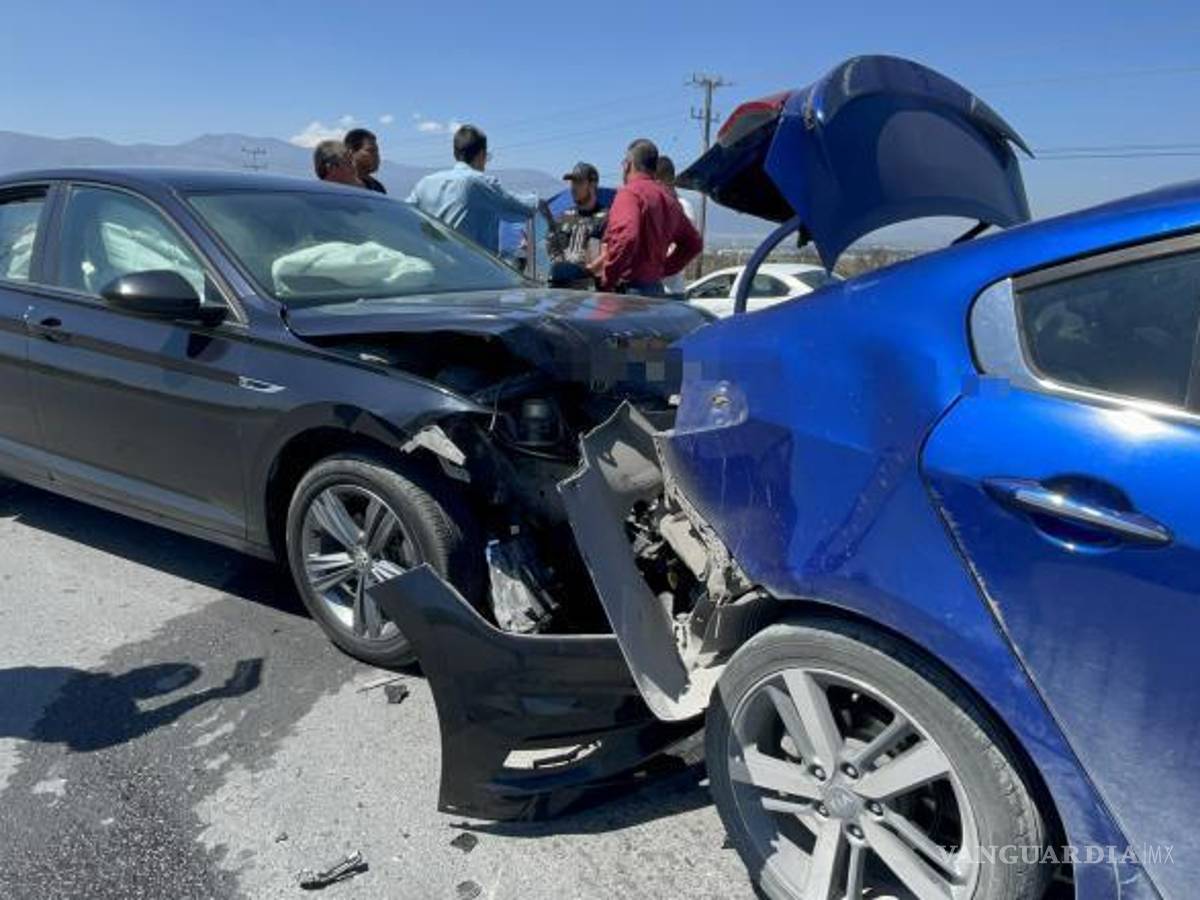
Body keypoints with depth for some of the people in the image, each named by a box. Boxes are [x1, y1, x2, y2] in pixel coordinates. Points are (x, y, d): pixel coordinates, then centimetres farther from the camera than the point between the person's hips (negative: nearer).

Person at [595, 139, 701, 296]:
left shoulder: (629, 193, -10)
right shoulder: (668, 199, 16)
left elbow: (626, 238, -27)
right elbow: (693, 242, 25)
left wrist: (607, 280, -18)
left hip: (631, 288, -9)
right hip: (656, 287, 9)